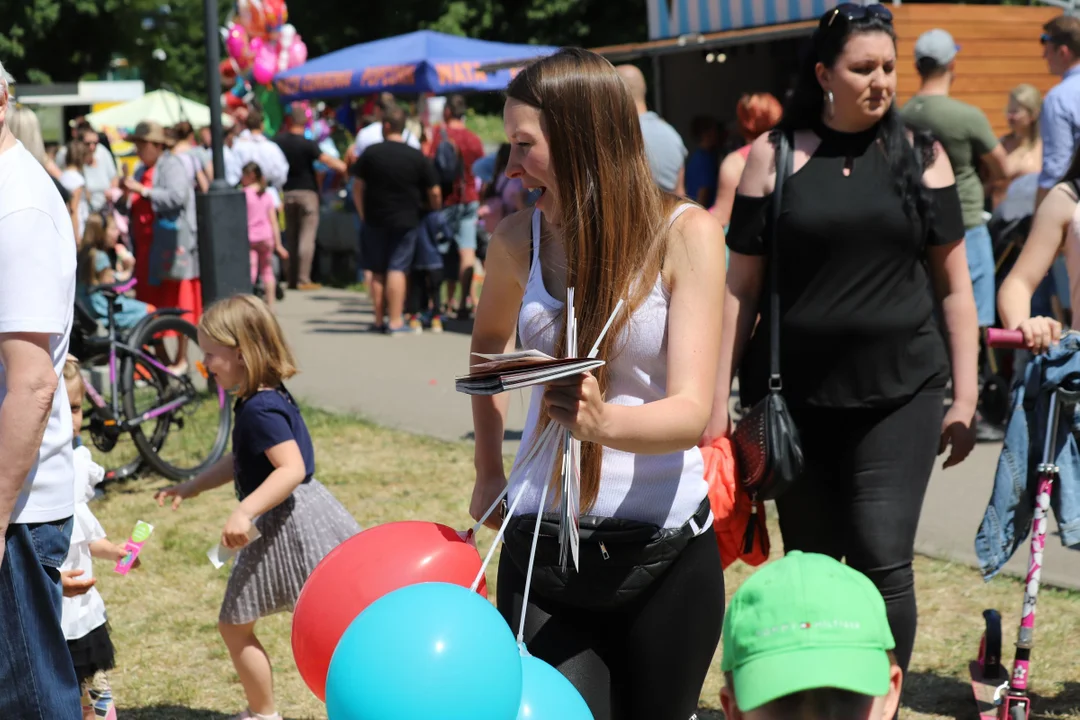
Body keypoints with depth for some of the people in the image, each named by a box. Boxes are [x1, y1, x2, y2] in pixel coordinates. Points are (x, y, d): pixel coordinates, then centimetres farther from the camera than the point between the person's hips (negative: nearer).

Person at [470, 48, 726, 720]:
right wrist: (489, 471, 19)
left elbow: (692, 412, -19)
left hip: (666, 547, -2)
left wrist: (603, 422, -39)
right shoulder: (520, 239, 0)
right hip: (541, 542, 2)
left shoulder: (687, 233, -10)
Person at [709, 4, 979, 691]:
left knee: (883, 563, -9)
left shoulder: (921, 157, 4)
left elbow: (955, 285, 7)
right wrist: (718, 396, -1)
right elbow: (742, 287, 3)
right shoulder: (775, 156, 2)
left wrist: (966, 397, 3)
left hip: (900, 394, 0)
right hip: (797, 397, 1)